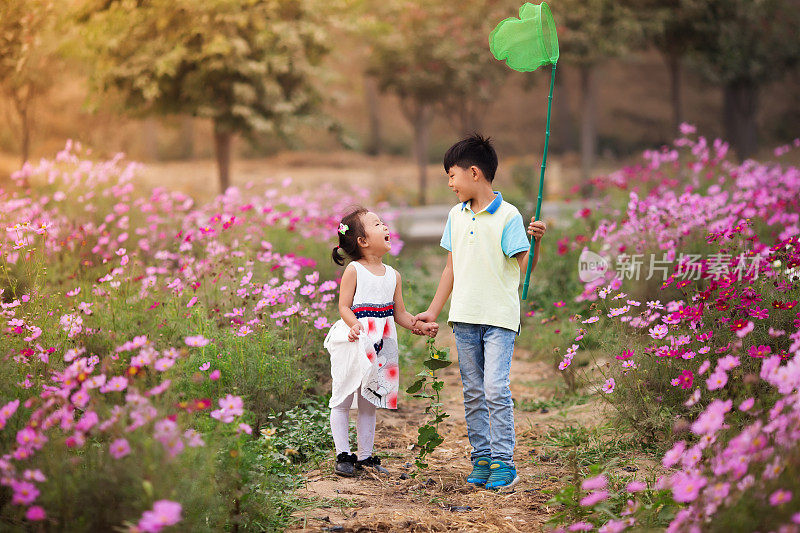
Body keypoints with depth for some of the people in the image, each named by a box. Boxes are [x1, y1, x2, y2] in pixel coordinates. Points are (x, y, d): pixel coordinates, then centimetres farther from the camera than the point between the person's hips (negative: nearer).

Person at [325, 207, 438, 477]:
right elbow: (344, 306, -8)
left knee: (370, 403, 11)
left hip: (380, 347, 5)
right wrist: (354, 325, -27)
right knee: (343, 400, 0)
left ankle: (365, 456, 19)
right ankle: (343, 455, 9)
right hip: (354, 343, -5)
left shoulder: (393, 275, 9)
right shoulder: (354, 270, -7)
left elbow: (400, 314, 13)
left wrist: (421, 326, -1)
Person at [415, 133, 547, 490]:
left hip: (499, 317, -6)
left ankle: (503, 462, -7)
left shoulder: (507, 216, -8)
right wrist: (433, 311, 17)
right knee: (473, 393, 9)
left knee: (496, 389, -13)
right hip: (464, 316, 6)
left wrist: (536, 241, -29)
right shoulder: (456, 216, 11)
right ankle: (481, 458, 16)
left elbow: (526, 265, -11)